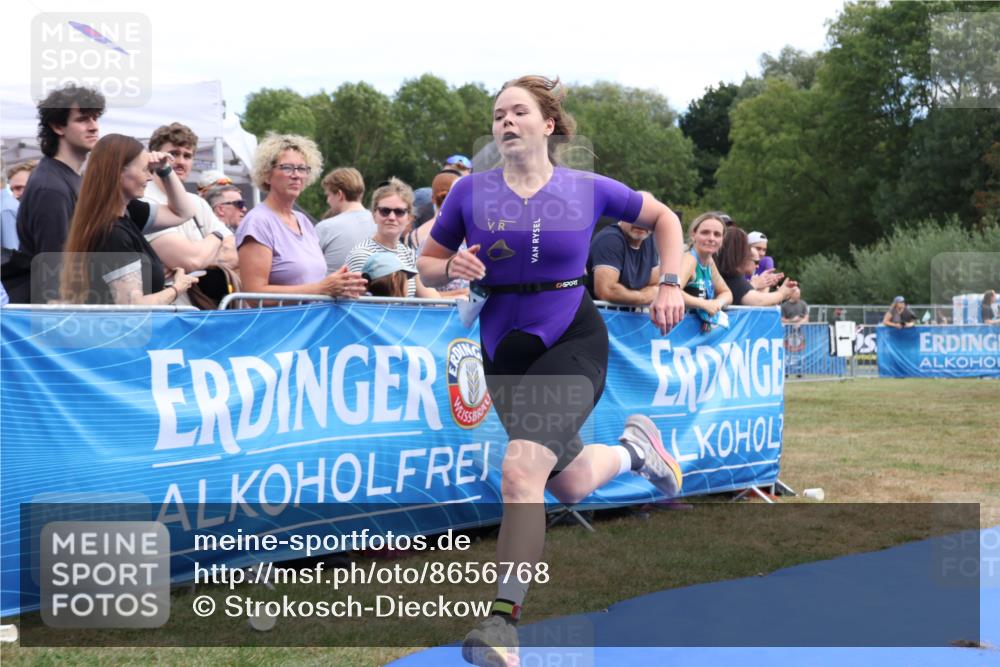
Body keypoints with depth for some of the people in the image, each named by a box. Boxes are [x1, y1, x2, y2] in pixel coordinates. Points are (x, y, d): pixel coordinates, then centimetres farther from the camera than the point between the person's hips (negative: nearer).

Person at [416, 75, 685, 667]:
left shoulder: (588, 190, -3)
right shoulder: (471, 191, -1)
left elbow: (664, 219, 13)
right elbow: (427, 265, 8)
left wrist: (670, 286, 2)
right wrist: (453, 268, -14)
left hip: (572, 343, -4)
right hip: (504, 348, 4)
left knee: (521, 471, -24)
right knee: (570, 485, 16)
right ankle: (633, 447, 50)